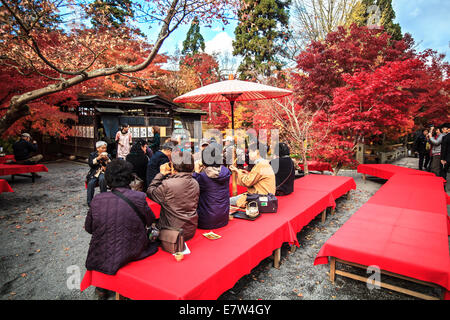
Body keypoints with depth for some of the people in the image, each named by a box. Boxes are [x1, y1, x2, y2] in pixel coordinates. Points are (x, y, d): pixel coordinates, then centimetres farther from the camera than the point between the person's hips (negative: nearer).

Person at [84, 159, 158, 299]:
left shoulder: (97, 199, -12)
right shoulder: (140, 197, -17)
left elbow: (88, 228, 4)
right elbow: (150, 221, 0)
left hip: (101, 260, 2)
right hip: (133, 255, -1)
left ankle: (102, 288, 38)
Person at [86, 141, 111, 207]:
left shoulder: (108, 155, 11)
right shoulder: (92, 155, 11)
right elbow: (90, 164, -5)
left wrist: (107, 159, -16)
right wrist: (98, 158, -16)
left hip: (104, 172, -1)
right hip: (94, 172, 1)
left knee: (102, 179, -34)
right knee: (91, 183, -26)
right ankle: (90, 202, -15)